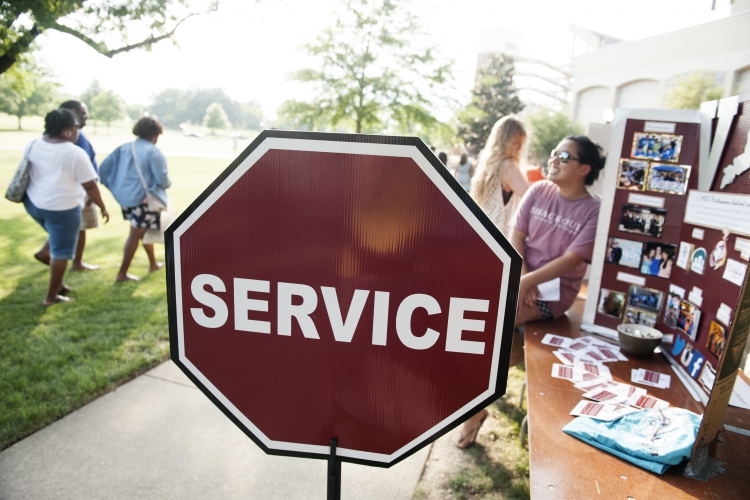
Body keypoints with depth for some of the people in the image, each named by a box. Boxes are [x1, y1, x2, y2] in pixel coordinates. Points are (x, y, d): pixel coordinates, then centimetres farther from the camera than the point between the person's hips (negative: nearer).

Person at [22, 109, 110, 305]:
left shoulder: (33, 146, 8)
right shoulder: (75, 153, -13)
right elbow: (90, 186, -11)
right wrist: (102, 208, -1)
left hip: (33, 203, 8)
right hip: (62, 207, -8)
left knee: (56, 242, 26)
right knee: (61, 251, 3)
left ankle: (58, 284, 27)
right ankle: (52, 297, 10)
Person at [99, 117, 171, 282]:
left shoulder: (123, 148, 9)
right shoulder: (153, 151, -11)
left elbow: (103, 168, 6)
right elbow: (162, 179, -14)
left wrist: (114, 187, 13)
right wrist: (168, 183, 8)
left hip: (126, 198, 8)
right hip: (144, 198, -8)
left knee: (145, 230, 24)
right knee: (135, 235, -1)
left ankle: (153, 264, 36)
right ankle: (122, 274, 5)